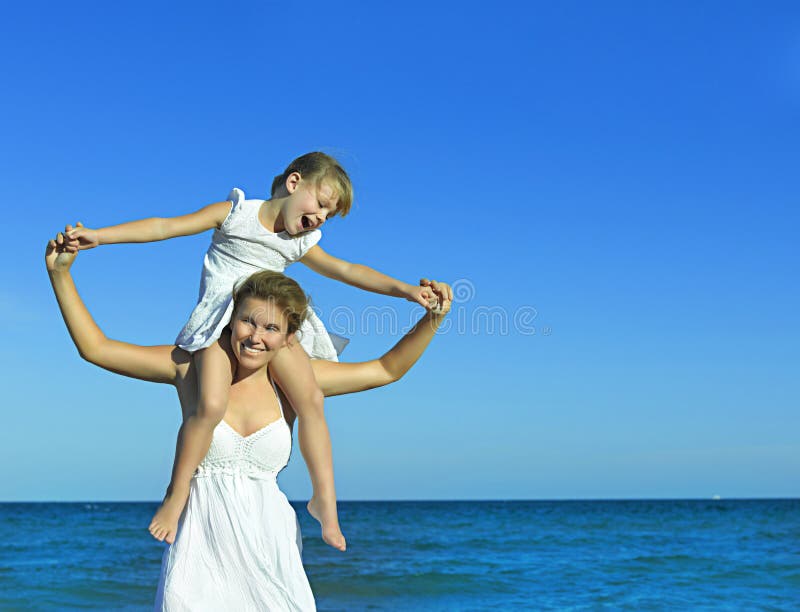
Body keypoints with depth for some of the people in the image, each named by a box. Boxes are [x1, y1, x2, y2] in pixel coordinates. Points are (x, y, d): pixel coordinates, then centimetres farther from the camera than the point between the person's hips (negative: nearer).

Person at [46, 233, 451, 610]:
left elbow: (388, 369, 9)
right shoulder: (191, 367, 1)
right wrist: (60, 274, -2)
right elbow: (94, 348, 4)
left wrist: (433, 319, -2)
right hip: (203, 540, -1)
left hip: (269, 544, 1)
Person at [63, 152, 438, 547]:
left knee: (311, 400, -13)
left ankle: (324, 501, -1)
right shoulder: (234, 213, 3)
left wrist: (403, 289, -2)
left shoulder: (300, 245, 16)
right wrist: (99, 236, -6)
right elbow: (166, 227, -1)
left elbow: (346, 270, 11)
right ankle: (176, 495, -6)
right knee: (211, 405, -26)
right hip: (219, 322, -4)